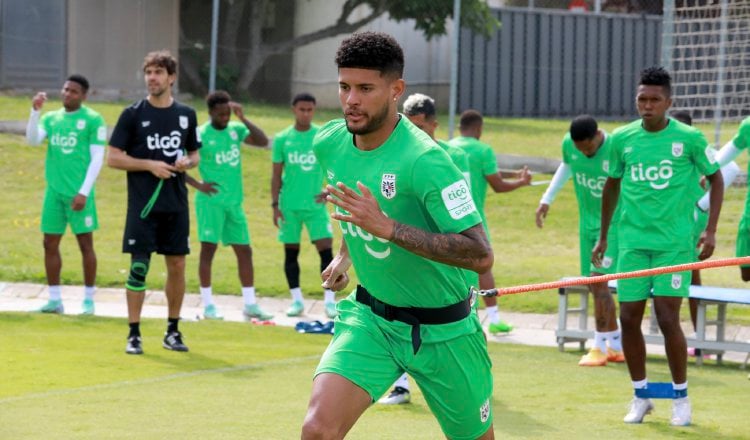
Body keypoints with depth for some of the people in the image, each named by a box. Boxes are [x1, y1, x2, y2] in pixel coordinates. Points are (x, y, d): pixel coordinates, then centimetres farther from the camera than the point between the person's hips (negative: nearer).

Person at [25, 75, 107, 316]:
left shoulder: (93, 120, -3)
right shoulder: (50, 118, 12)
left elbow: (97, 158, -6)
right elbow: (33, 140, -2)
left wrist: (84, 191, -12)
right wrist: (35, 111, -13)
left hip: (78, 192, -5)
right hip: (54, 190, 5)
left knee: (85, 243, -1)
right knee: (50, 244, 4)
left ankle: (88, 300, 6)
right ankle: (54, 300, 11)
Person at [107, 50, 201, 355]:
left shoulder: (186, 115, 8)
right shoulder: (133, 115, -2)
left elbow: (195, 155, 18)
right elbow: (113, 158, -3)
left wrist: (187, 162, -5)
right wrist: (150, 164, -14)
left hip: (176, 204, 4)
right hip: (143, 204, -3)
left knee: (177, 265, 6)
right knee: (139, 266, -5)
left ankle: (173, 330, 18)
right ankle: (134, 335, 1)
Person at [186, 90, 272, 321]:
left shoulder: (235, 129, 7)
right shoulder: (200, 135, -9)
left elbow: (263, 141, -1)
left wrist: (243, 119, -9)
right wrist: (198, 185, -13)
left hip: (234, 202, 6)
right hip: (211, 201, -6)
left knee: (245, 251, 6)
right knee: (208, 249, -4)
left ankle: (250, 304, 12)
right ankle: (208, 305, 1)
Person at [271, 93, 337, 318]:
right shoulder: (282, 139, 2)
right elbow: (276, 174, 5)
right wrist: (275, 204, 0)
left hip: (315, 204, -1)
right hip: (289, 206, 1)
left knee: (326, 249, -9)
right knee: (291, 252, 5)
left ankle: (330, 300, -4)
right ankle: (297, 300, 15)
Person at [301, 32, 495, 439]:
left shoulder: (424, 160, -25)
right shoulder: (329, 143, -3)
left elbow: (480, 255, -31)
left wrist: (387, 228, -36)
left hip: (442, 329, -4)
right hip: (370, 317, 4)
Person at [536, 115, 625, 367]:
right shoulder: (568, 144, -5)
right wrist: (547, 199, 17)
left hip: (614, 223, -6)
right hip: (588, 223, 6)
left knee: (598, 279, -16)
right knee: (596, 286, 8)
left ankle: (600, 347, -9)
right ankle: (616, 346, 20)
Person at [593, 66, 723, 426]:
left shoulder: (689, 139, -6)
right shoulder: (622, 139, 2)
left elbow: (715, 179, 6)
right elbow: (612, 185, 16)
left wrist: (710, 230, -1)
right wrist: (603, 237, 17)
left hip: (674, 243, -3)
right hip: (633, 242, 3)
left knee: (667, 319, -8)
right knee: (629, 318, 1)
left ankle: (681, 396, 10)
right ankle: (640, 395, 18)